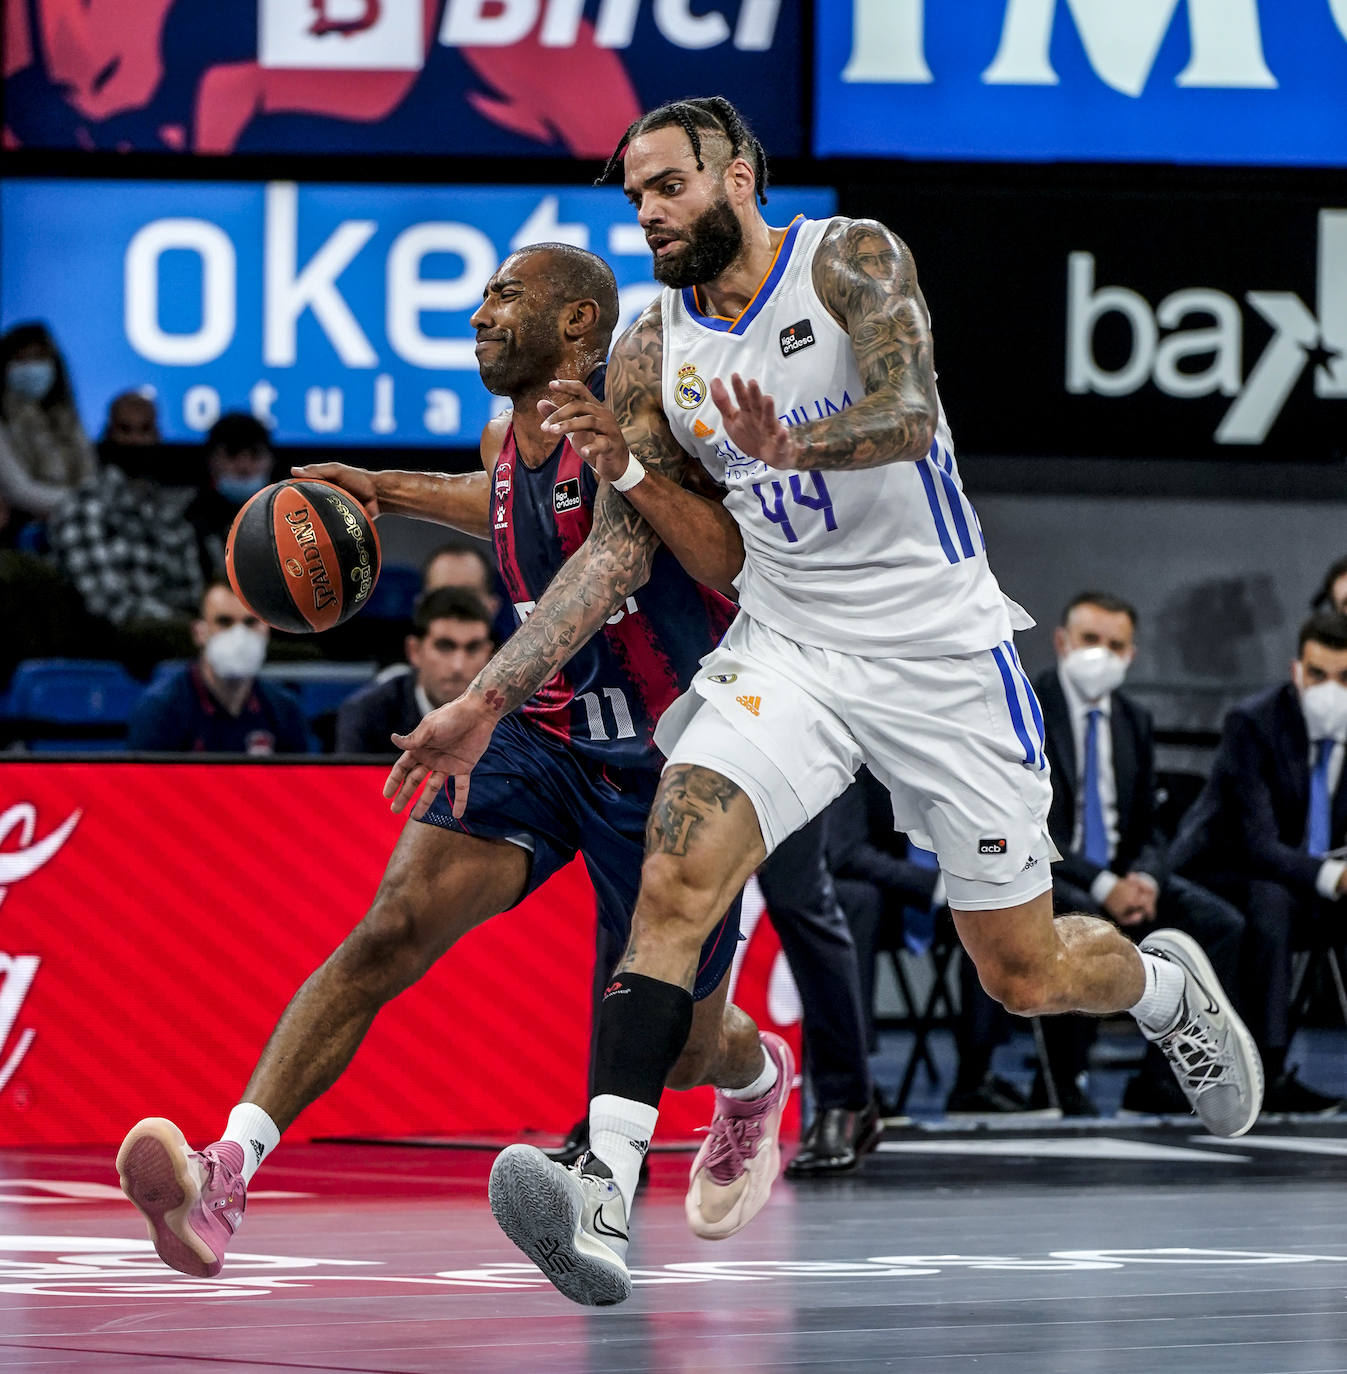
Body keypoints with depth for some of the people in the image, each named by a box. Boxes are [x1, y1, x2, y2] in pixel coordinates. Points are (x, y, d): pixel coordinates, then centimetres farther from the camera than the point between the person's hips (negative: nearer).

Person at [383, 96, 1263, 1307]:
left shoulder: (853, 261, -8)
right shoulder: (653, 353, 4)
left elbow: (909, 414, -26)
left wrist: (795, 447, -48)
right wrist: (485, 701, -8)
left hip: (940, 651, -3)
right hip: (787, 649, 3)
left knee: (1025, 975, 6)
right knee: (678, 876, -25)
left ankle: (1168, 984, 43)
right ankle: (604, 1195, -36)